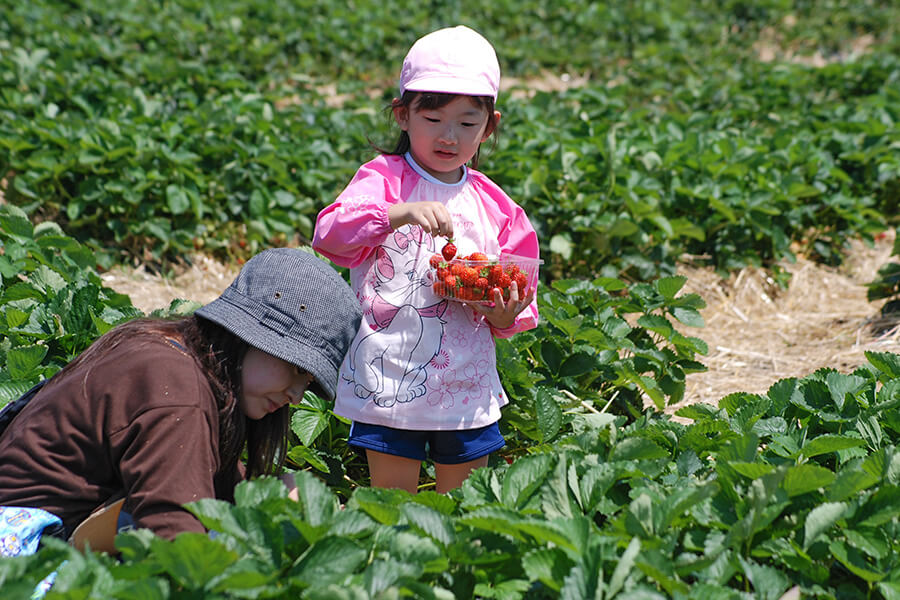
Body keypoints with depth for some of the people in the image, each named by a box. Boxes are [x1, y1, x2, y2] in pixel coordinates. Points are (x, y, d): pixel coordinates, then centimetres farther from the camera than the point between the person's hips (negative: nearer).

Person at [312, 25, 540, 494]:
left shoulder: (495, 205, 6)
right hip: (389, 381, -3)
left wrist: (504, 316, -12)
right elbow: (329, 234, -22)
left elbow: (514, 299, 11)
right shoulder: (384, 179, -5)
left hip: (468, 385, 3)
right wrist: (402, 213, -36)